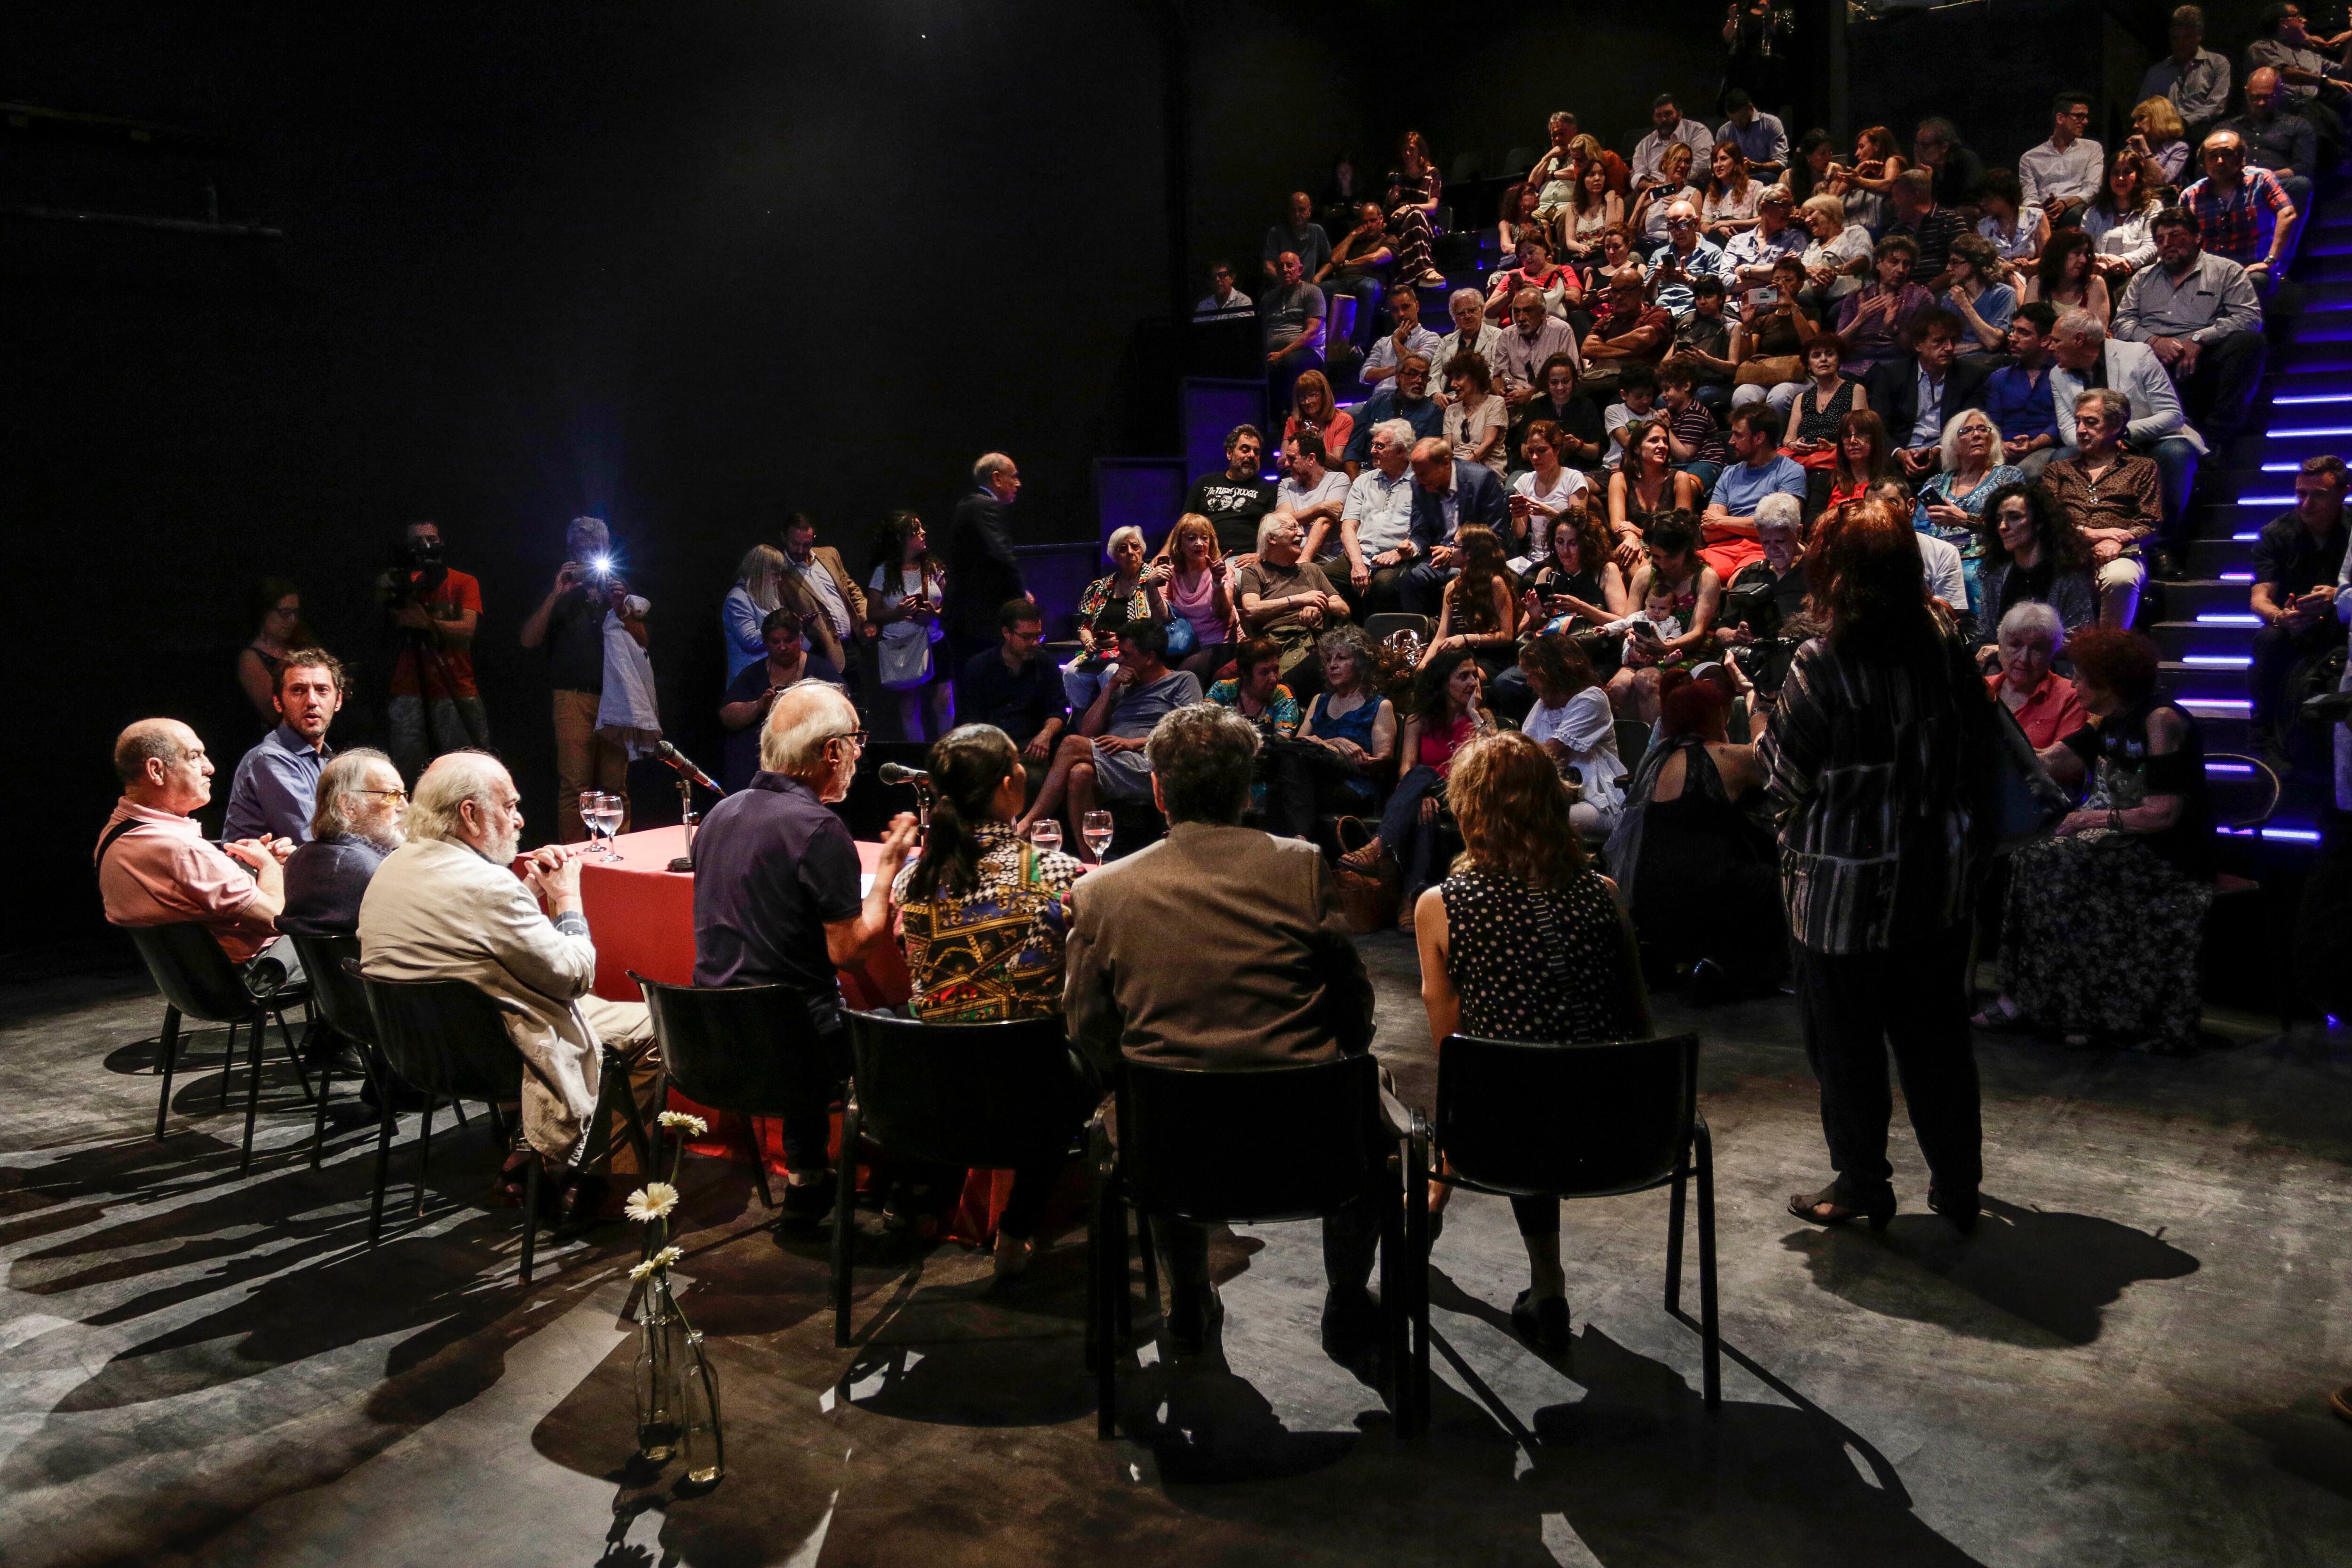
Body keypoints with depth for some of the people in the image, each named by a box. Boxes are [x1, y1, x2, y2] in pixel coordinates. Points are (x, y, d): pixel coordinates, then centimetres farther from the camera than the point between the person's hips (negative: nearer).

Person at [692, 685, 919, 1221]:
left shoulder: (721, 813, 8)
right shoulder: (819, 828, -19)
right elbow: (849, 950, -16)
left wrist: (869, 905, 21)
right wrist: (889, 866, -5)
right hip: (785, 1043, -8)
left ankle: (806, 1182, 37)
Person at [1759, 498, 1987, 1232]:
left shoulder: (1820, 665, -17)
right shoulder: (1946, 651, -3)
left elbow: (1788, 781, -10)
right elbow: (1974, 740, 10)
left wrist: (1764, 736, 9)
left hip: (1844, 885, -5)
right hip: (1938, 877, 5)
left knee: (1846, 1042, 10)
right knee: (1937, 1033, 16)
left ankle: (1861, 1185, 21)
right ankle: (1958, 1182, 27)